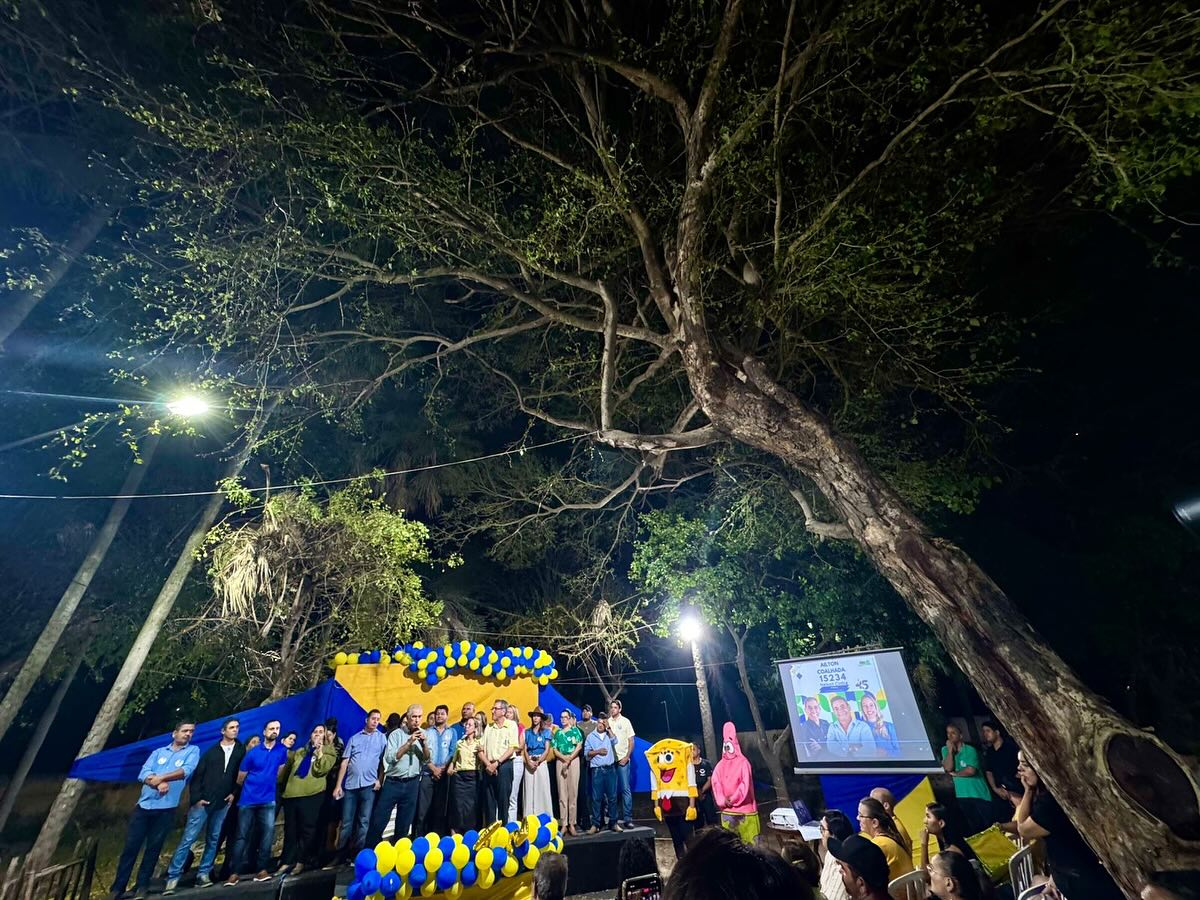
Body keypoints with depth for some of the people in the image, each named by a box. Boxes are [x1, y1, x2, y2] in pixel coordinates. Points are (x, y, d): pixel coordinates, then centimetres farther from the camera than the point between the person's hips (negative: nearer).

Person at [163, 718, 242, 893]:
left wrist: (234, 793, -4)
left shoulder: (241, 751, 4)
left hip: (223, 803, 2)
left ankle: (203, 873, 18)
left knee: (213, 839, 8)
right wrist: (196, 797, -8)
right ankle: (173, 876, 7)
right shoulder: (211, 751, 1)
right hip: (203, 801, -2)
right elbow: (197, 775, 0)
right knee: (188, 838, -3)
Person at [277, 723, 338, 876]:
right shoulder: (299, 752, 20)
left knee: (307, 829, -1)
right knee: (290, 830, 10)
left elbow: (321, 770, -10)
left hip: (312, 794, -4)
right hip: (291, 794, 4)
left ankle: (301, 862, 11)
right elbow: (287, 770, 21)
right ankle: (286, 862, 23)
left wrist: (319, 752, -12)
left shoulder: (329, 752, 5)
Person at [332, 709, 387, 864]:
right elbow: (344, 762, 8)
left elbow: (384, 761, 2)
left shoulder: (382, 737, 5)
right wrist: (338, 785, 3)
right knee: (346, 822, 7)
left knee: (364, 822, 2)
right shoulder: (354, 738, 9)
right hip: (350, 785, 1)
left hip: (369, 785, -1)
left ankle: (358, 854, 14)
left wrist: (379, 780, -8)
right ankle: (341, 854, 21)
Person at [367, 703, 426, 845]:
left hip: (412, 784, 2)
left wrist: (424, 743, -18)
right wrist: (409, 742, -23)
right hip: (393, 782, -2)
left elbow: (427, 760, 0)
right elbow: (389, 758, -16)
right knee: (379, 821, 3)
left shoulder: (424, 735, 2)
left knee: (404, 824, 11)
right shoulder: (396, 734, -6)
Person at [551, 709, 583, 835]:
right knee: (562, 793, 1)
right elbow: (555, 750, 6)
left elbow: (579, 747, -4)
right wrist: (564, 757, -11)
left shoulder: (575, 730, 4)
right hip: (560, 762, 3)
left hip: (574, 761, -2)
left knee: (573, 792, -2)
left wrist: (569, 759, -11)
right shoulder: (557, 733, 12)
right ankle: (563, 824, 7)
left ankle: (572, 823, 4)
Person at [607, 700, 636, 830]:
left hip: (622, 759, -1)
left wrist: (626, 757, -7)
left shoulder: (625, 721, 3)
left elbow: (631, 742, 3)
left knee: (625, 789, -2)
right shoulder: (607, 722, 5)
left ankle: (628, 818, 3)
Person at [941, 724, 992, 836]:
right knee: (972, 827, 11)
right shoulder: (945, 749, 2)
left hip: (979, 793, -3)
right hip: (962, 795, 3)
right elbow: (948, 768, -11)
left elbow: (971, 770, -20)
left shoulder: (970, 750, -9)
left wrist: (955, 774, -6)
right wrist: (950, 750, -13)